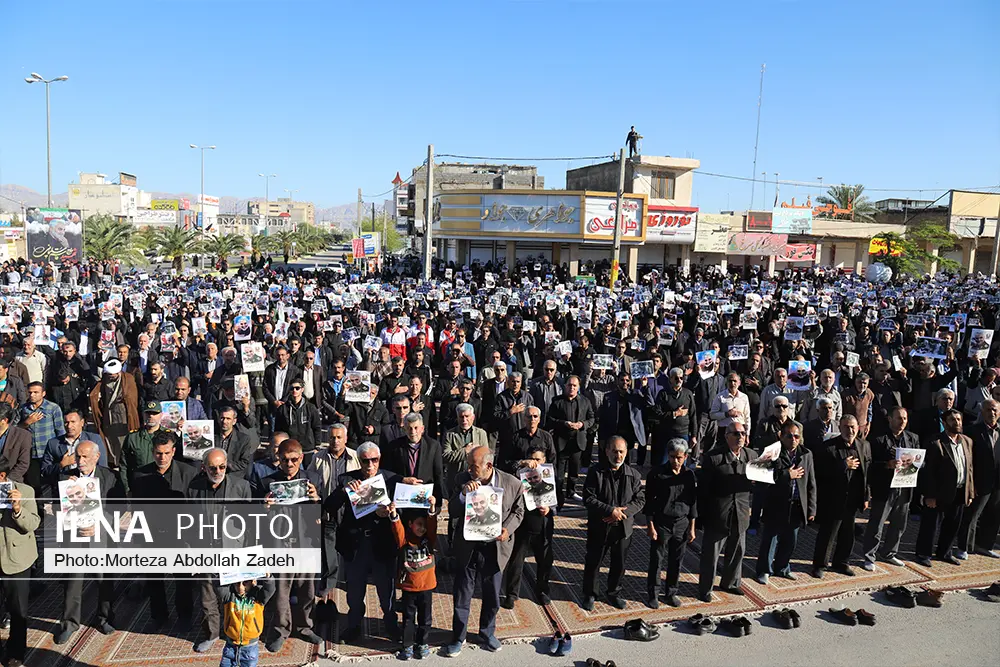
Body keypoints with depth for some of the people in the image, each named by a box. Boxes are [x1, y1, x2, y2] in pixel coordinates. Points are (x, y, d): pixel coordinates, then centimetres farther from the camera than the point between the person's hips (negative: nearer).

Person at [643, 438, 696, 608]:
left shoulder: (689, 475, 1)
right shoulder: (657, 473, -10)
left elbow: (693, 503, 8)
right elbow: (649, 501, -6)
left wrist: (692, 528, 8)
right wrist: (650, 526, -8)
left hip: (682, 524, 3)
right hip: (661, 523, -3)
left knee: (676, 561, 11)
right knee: (657, 560, 4)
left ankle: (671, 592, 28)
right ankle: (652, 594, 18)